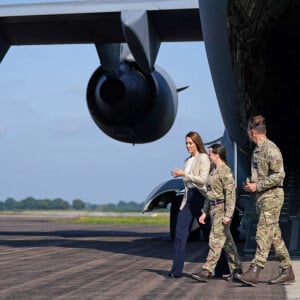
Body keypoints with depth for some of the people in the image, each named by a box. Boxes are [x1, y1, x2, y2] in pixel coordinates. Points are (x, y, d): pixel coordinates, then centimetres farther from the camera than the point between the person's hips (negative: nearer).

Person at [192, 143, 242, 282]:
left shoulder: (225, 171, -13)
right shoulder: (213, 170, 15)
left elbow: (230, 194, -18)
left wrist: (228, 214, -21)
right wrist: (205, 212, 17)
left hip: (222, 209, -9)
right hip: (213, 208, 9)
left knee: (215, 240, -10)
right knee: (227, 240, 13)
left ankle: (207, 271, -11)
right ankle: (236, 269, 20)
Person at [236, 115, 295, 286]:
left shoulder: (271, 150, -14)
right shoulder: (257, 150, 16)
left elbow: (279, 175, -19)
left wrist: (257, 186, -18)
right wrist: (251, 184, 9)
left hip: (272, 196, -10)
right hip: (261, 197, 10)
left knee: (263, 235, -13)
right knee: (275, 235, 10)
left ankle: (254, 272, -18)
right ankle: (287, 271, 15)